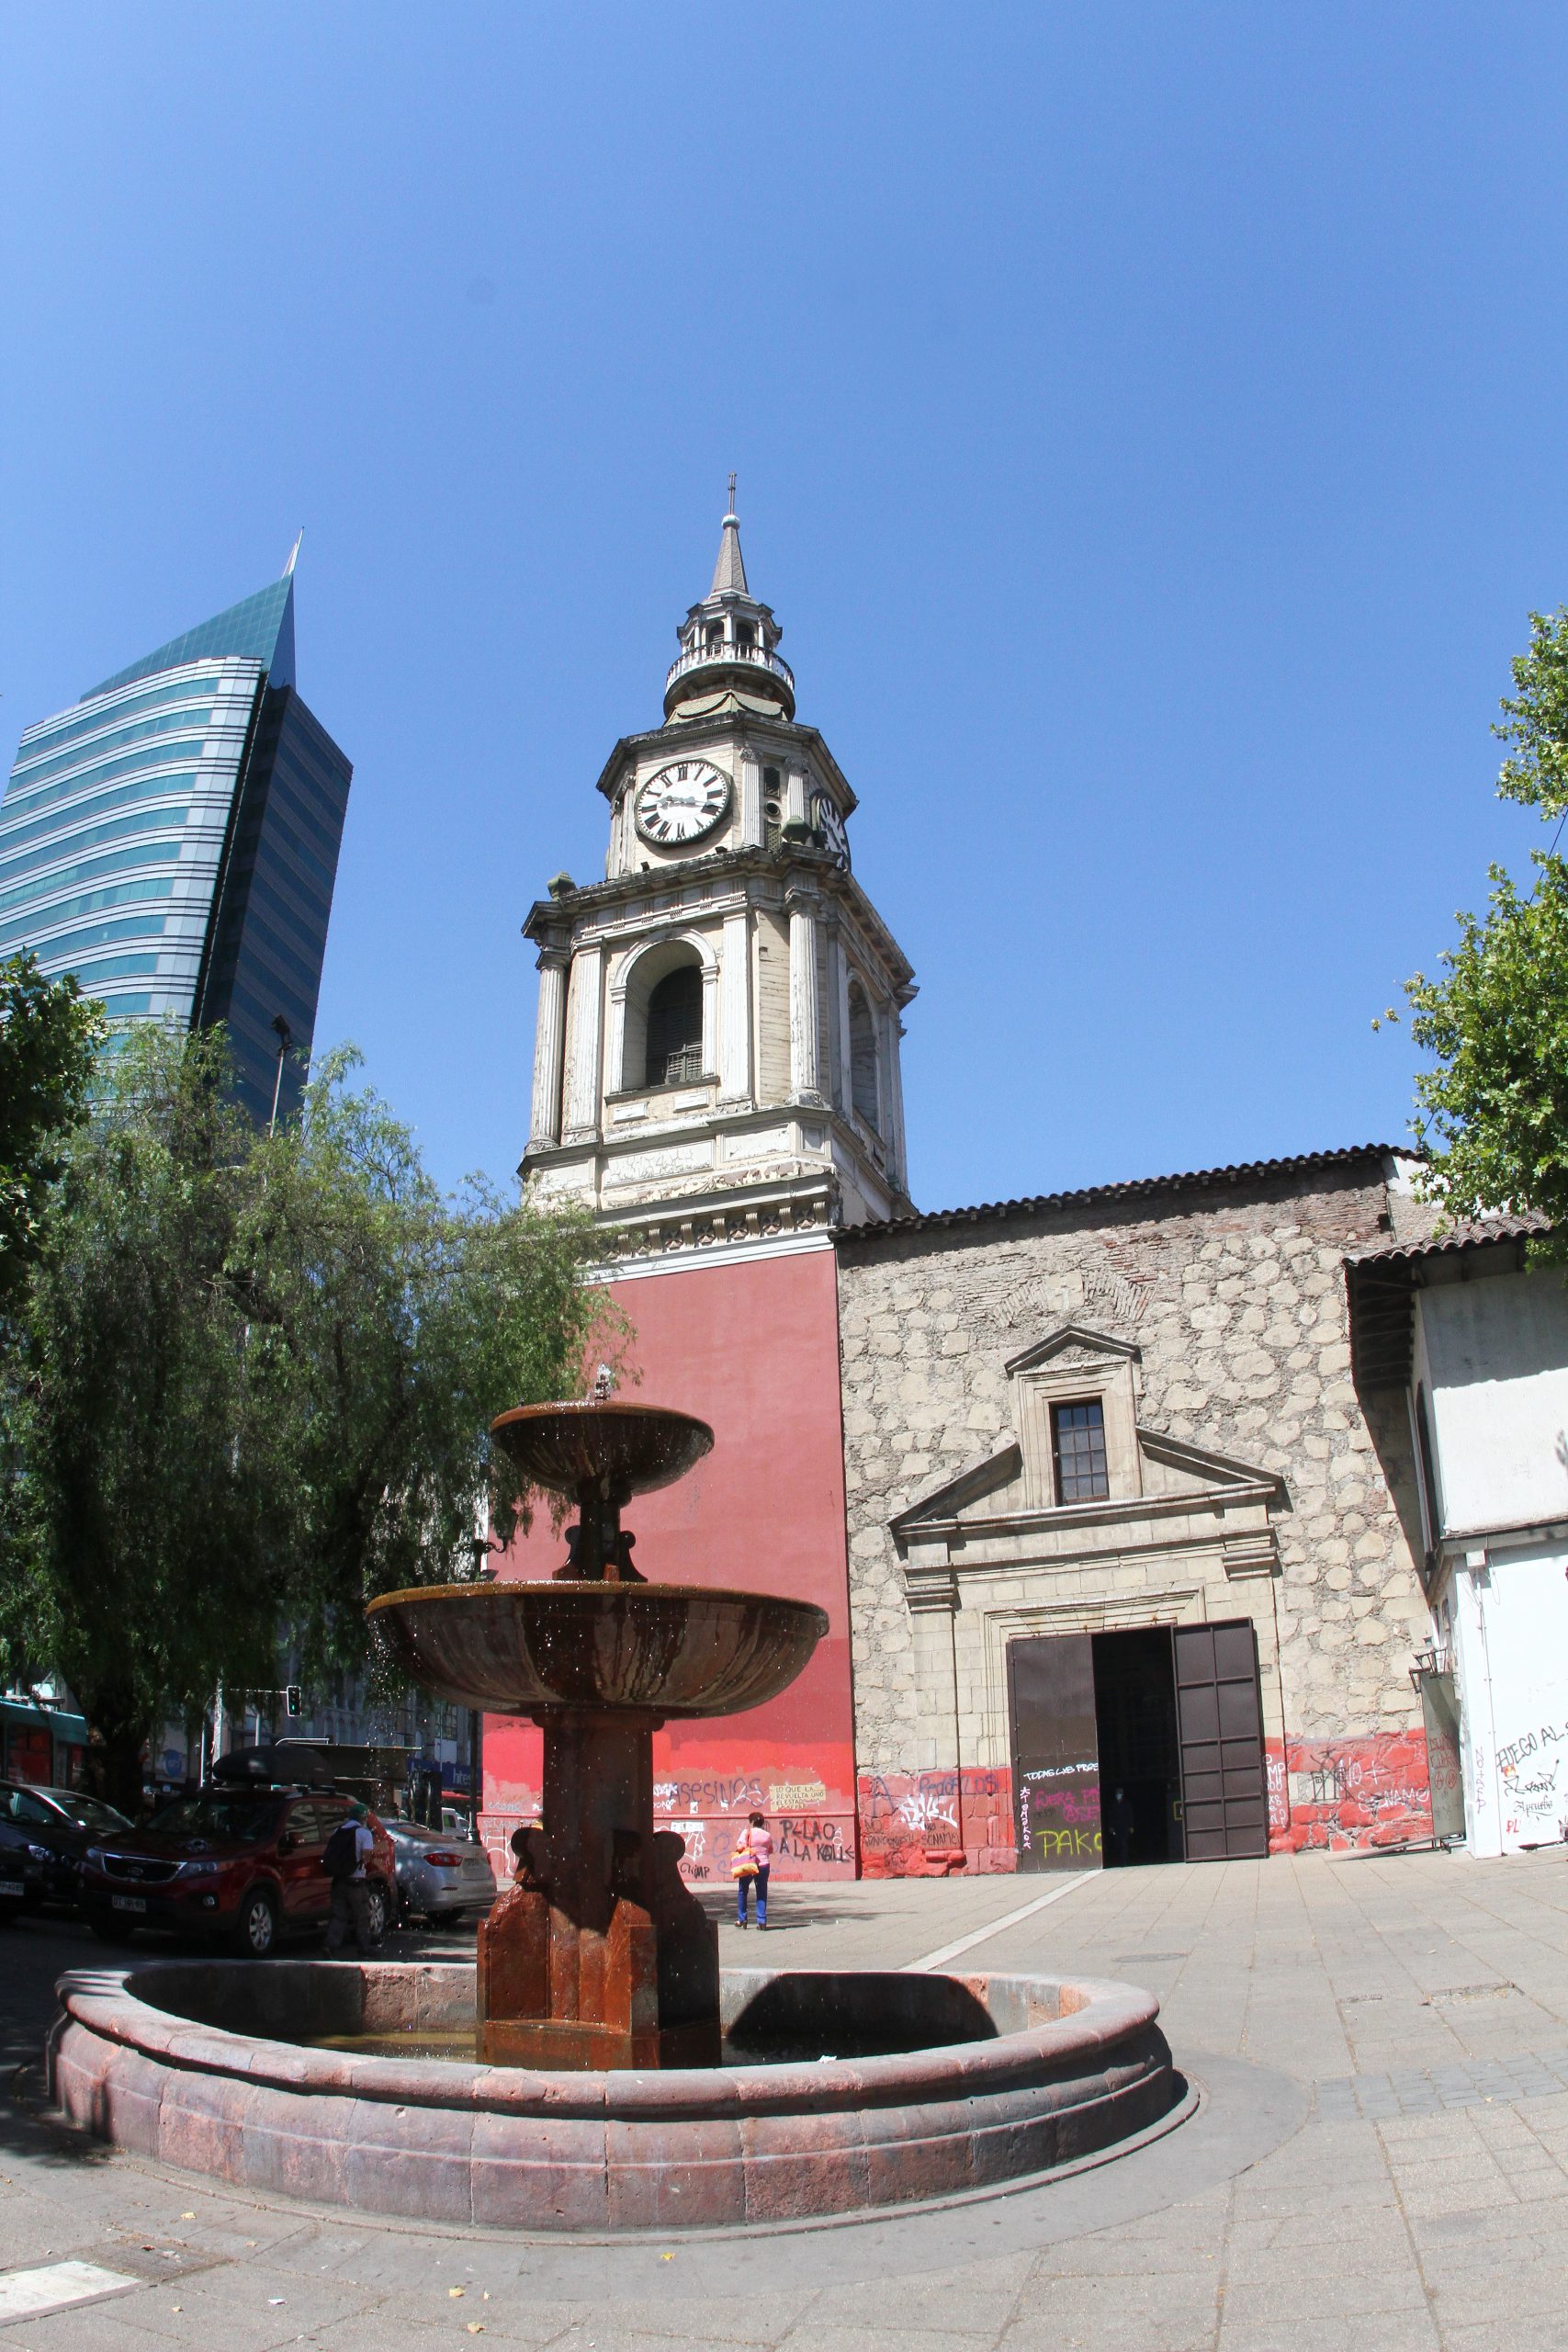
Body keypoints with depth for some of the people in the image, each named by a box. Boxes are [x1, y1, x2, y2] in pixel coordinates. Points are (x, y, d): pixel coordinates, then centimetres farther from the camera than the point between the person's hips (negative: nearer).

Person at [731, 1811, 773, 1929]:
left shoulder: (747, 1832, -6)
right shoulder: (767, 1835, 4)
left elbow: (739, 1846, -16)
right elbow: (771, 1850, 14)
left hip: (748, 1865, -2)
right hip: (764, 1865, 2)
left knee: (742, 1891, 15)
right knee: (762, 1893, 8)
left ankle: (742, 1919, 16)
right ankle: (762, 1921, 3)